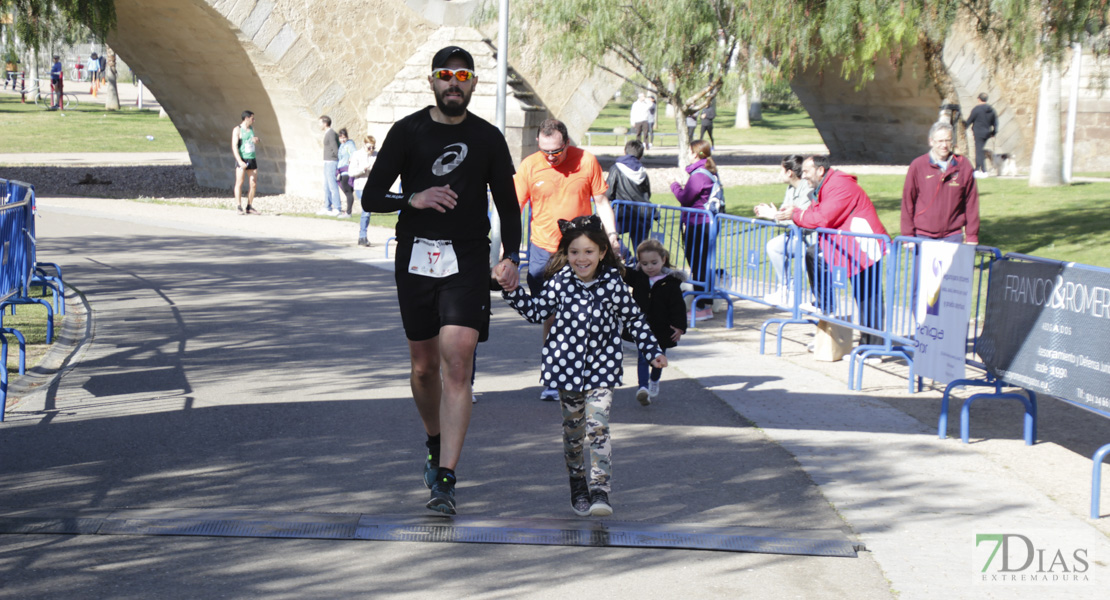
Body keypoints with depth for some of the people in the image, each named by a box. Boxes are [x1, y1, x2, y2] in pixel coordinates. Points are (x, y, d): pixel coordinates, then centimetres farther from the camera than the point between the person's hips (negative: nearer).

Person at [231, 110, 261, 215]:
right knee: (239, 183, -7)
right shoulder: (237, 130, -6)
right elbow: (234, 146, -14)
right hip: (242, 159, -7)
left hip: (252, 159, 7)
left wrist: (256, 140, 5)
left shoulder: (251, 128, 14)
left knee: (253, 184, 3)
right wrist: (240, 161, -23)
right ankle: (240, 208, -7)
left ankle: (250, 207, 10)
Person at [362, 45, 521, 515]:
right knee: (424, 364, 11)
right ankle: (435, 445, 39)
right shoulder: (408, 132, 4)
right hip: (415, 259, 1)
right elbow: (371, 197, 2)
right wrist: (413, 199, -17)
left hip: (467, 260, -1)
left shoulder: (488, 138, 6)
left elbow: (507, 204, 13)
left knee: (457, 365, -14)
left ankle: (445, 481, -17)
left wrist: (511, 257, -2)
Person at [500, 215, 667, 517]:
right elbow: (537, 311, 6)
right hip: (567, 367, 2)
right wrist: (513, 292, -6)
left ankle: (600, 491, -14)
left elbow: (634, 320, 7)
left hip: (601, 369, -1)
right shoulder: (559, 283, -4)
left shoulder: (613, 285, -4)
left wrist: (653, 351, 4)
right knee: (573, 430, 12)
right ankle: (578, 487, 27)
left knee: (598, 428, -14)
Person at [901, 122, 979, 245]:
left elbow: (971, 203, 5)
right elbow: (907, 201, 2)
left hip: (953, 236, 1)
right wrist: (908, 235, -1)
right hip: (923, 235, -1)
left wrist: (972, 236, 3)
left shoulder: (963, 166, 3)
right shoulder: (917, 165, -1)